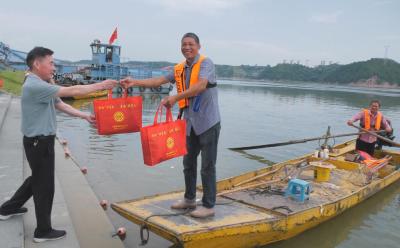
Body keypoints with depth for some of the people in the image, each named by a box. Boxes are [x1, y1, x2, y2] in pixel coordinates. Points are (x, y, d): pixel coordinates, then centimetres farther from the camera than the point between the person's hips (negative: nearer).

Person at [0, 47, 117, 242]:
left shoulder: (42, 85, 9)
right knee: (45, 185, 3)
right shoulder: (34, 86, -23)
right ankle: (43, 231, 18)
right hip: (39, 142, -10)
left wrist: (85, 116, 3)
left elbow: (60, 105, 9)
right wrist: (100, 86, -18)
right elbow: (72, 91, -25)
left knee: (37, 178, 26)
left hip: (41, 140, 10)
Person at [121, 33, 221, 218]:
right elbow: (159, 80, 6)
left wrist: (175, 97, -33)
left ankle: (209, 206, 13)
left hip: (208, 122, -7)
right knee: (189, 163, 17)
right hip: (191, 123, 8)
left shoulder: (205, 63, -11)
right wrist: (135, 82, -5)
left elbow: (200, 86, -27)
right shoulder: (179, 69, 10)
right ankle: (189, 199, 33)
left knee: (207, 166, 0)